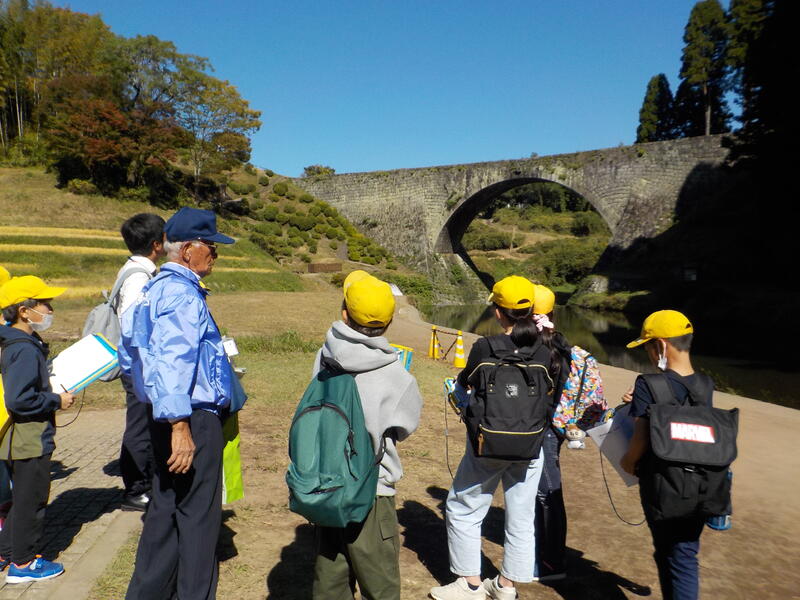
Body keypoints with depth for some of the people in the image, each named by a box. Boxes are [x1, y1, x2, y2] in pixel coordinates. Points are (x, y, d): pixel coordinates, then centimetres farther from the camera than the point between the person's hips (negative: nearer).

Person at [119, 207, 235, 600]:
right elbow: (172, 362, -28)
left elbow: (128, 355, 23)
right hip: (193, 420, -10)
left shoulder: (152, 290, 14)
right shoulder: (182, 294, -18)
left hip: (162, 417, 10)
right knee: (198, 517, 1)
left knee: (165, 511, 20)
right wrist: (180, 425, -29)